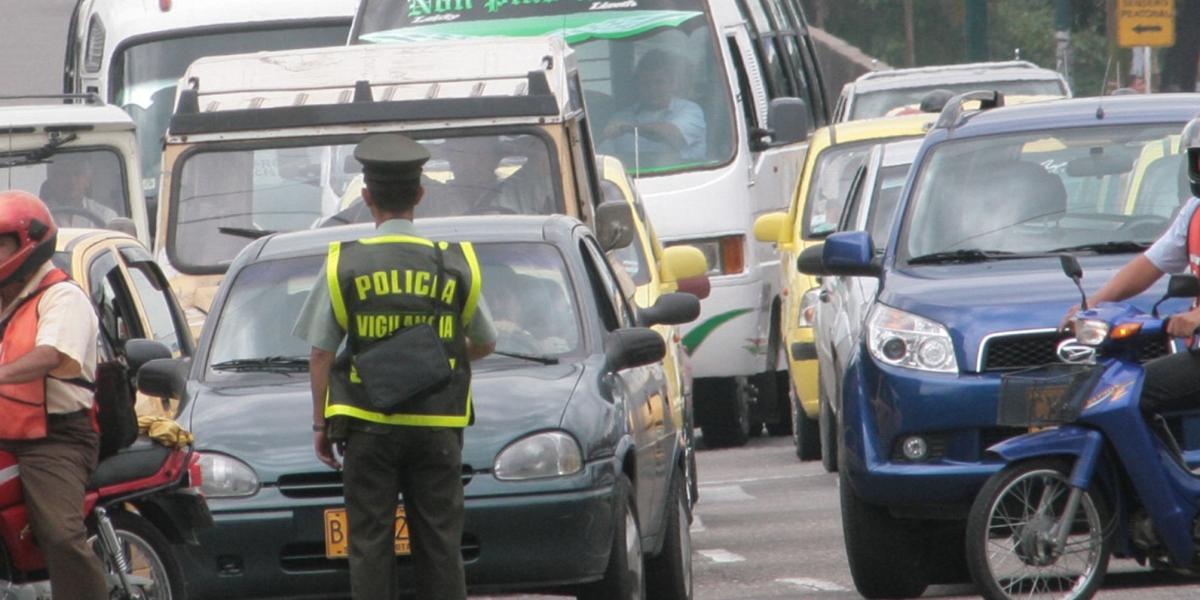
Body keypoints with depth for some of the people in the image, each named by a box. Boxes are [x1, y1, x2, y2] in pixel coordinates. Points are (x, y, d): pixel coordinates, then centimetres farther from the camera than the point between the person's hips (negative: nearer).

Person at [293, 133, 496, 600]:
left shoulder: (345, 264, -2)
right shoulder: (455, 265, 2)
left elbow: (321, 354, -1)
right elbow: (485, 343, 16)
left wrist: (320, 423, 9)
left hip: (367, 424, -1)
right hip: (438, 428, 1)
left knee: (370, 545, 1)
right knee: (439, 544, 5)